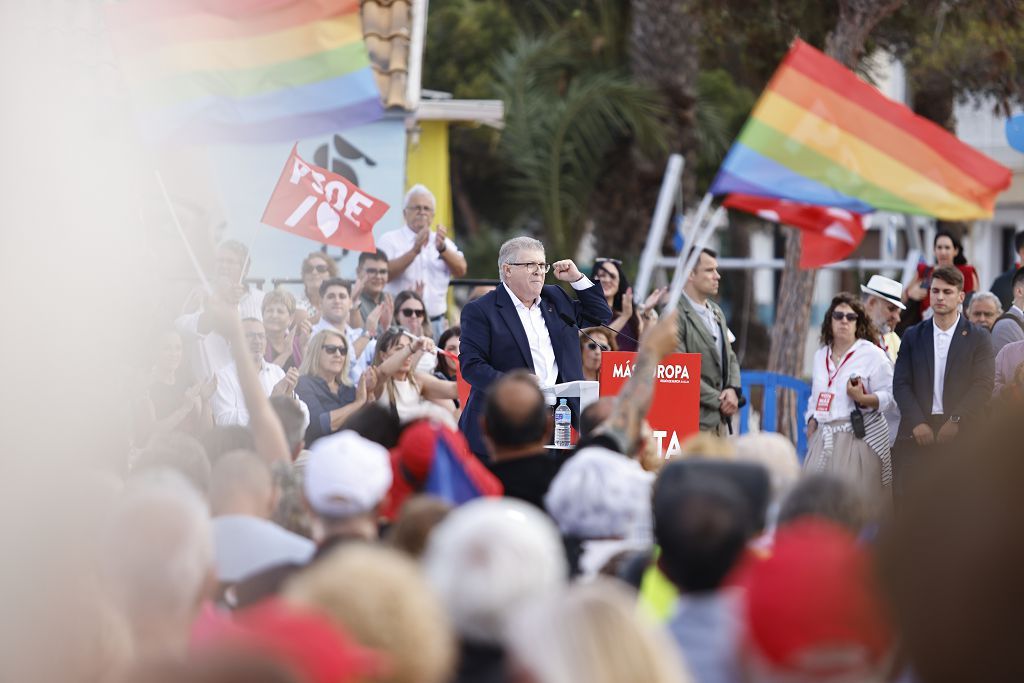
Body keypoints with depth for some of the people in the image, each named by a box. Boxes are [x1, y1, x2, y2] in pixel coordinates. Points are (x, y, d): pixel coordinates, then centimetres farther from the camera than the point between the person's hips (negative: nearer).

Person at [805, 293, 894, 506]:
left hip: (859, 438, -5)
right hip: (824, 438, 5)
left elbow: (888, 395, -6)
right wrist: (812, 421, 10)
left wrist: (862, 398, -22)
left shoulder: (872, 353, -2)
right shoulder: (821, 355, 17)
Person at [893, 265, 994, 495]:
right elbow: (901, 384, 5)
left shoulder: (978, 339, 6)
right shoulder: (912, 336, 12)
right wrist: (917, 423, -9)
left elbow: (983, 387, -3)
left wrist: (956, 421, -14)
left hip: (960, 433, -2)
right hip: (918, 432, 2)